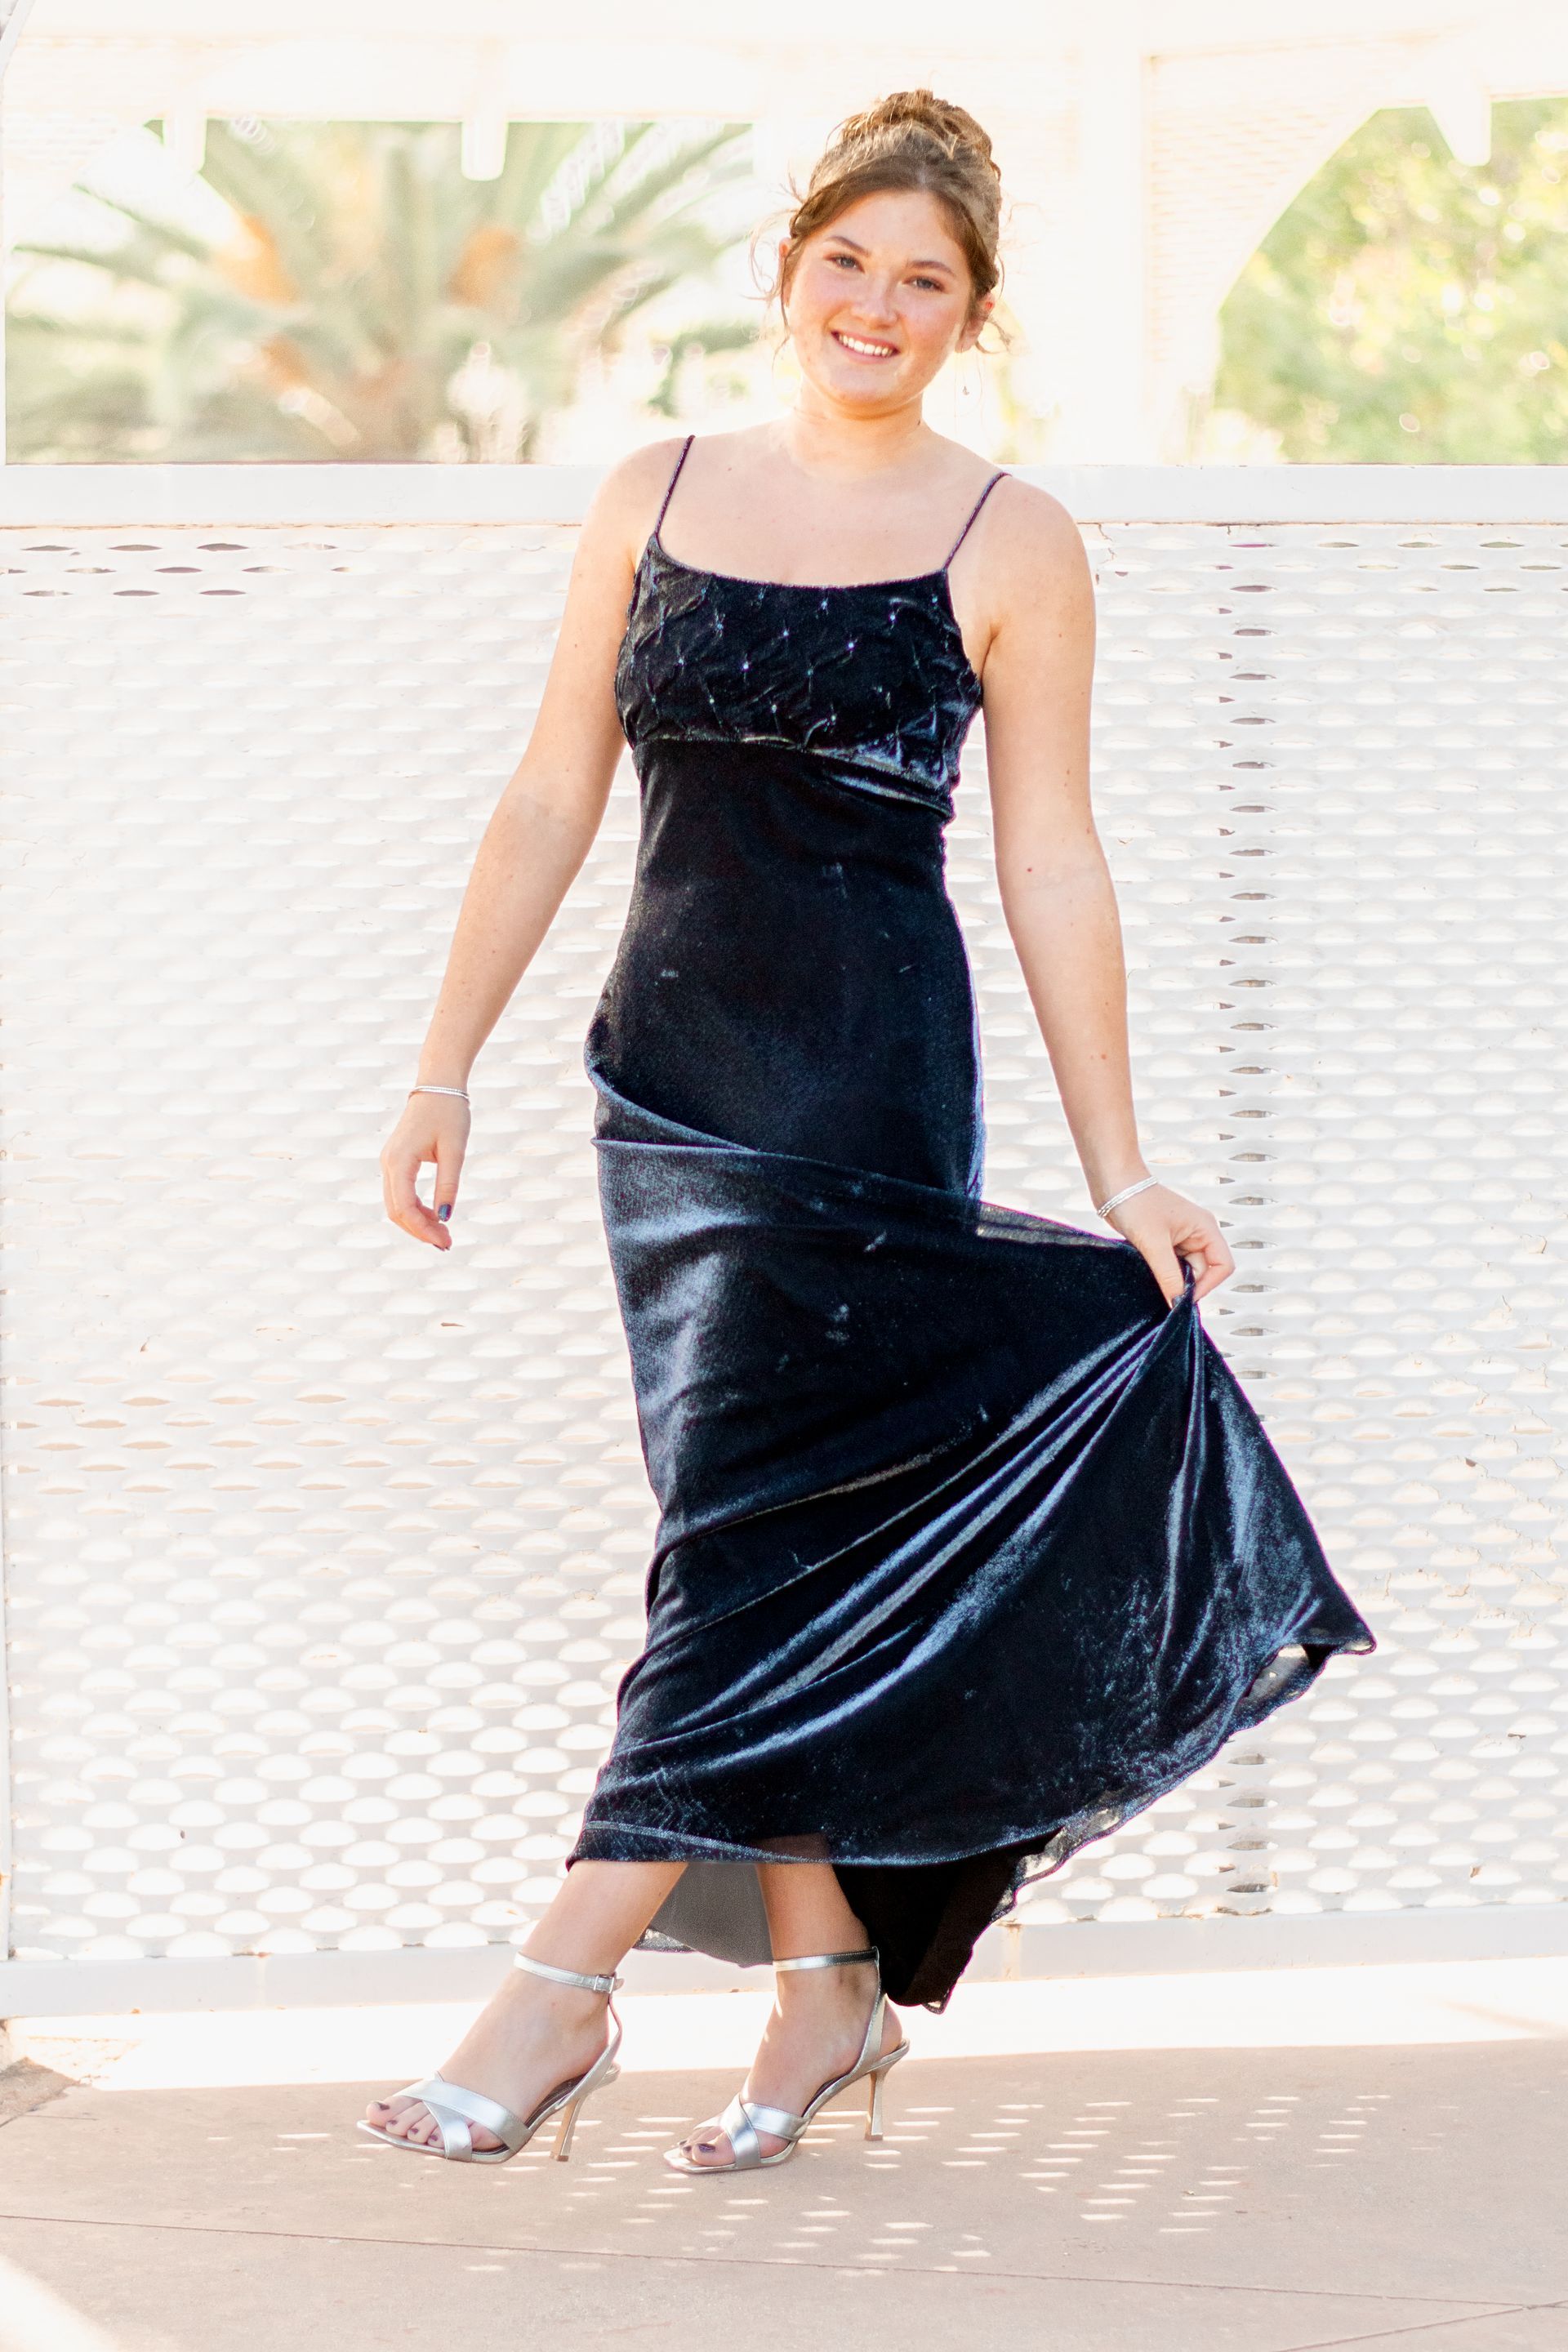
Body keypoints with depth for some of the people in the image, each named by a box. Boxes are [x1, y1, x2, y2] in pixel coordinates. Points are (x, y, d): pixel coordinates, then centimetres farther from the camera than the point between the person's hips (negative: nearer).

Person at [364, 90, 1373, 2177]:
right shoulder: (655, 498, 9)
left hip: (869, 1073, -4)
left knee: (761, 1513, -7)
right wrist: (447, 1064, 9)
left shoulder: (1010, 546, 0)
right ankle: (830, 1986, 16)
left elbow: (1052, 862, 0)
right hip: (666, 1063, 4)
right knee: (776, 1531, 7)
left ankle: (566, 1985, -5)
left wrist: (1116, 1169, -2)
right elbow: (552, 800, 11)